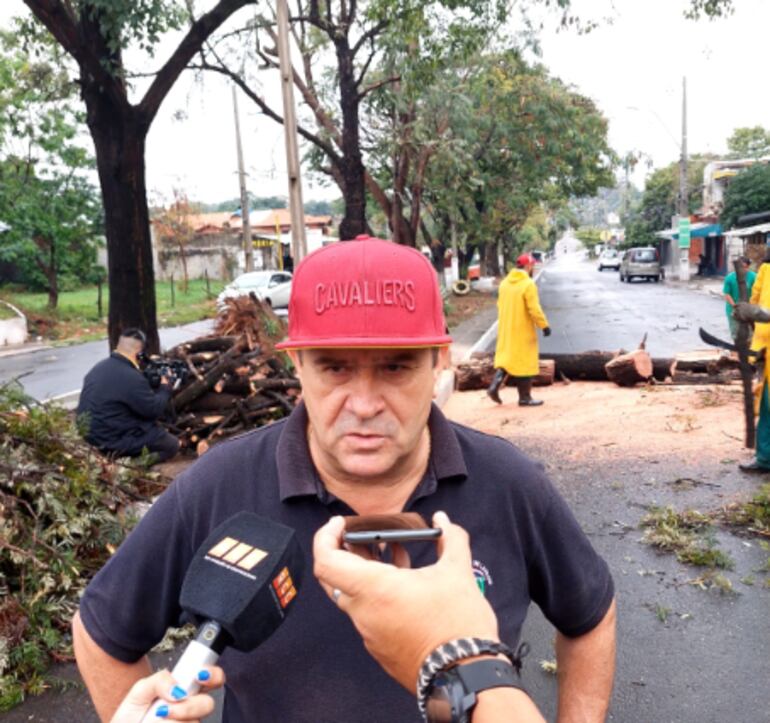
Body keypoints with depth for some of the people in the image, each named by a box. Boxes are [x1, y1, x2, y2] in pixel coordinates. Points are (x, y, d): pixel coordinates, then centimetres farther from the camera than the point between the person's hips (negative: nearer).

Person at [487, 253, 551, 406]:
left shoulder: (505, 283, 8)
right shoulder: (528, 284, -15)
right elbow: (534, 309, -19)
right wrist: (544, 325, -10)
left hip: (506, 330, 7)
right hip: (523, 331, -7)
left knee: (506, 358, 15)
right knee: (525, 362, 3)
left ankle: (495, 386, -4)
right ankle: (525, 398, 10)